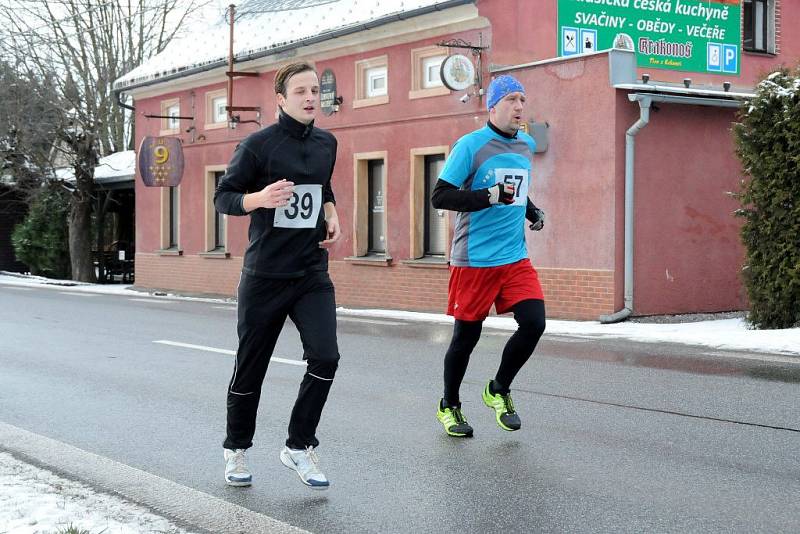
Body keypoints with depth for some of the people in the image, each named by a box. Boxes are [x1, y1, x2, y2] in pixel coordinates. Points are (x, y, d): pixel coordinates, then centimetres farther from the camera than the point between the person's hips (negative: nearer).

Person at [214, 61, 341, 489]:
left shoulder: (327, 144, 8)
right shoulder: (259, 144, -9)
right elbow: (223, 197, -6)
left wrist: (332, 216, 7)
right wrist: (260, 198, -25)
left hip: (312, 273, 4)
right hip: (264, 275, -4)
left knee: (325, 357, -13)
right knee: (250, 367, 7)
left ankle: (299, 447, 5)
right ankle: (236, 450, 29)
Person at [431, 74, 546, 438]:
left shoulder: (527, 145, 11)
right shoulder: (471, 145, -10)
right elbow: (439, 196, -14)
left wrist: (533, 211, 17)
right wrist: (488, 197, -23)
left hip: (515, 258, 5)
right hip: (474, 260, -5)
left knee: (534, 323, -9)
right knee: (466, 336, 3)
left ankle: (498, 391, 14)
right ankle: (449, 406, 25)